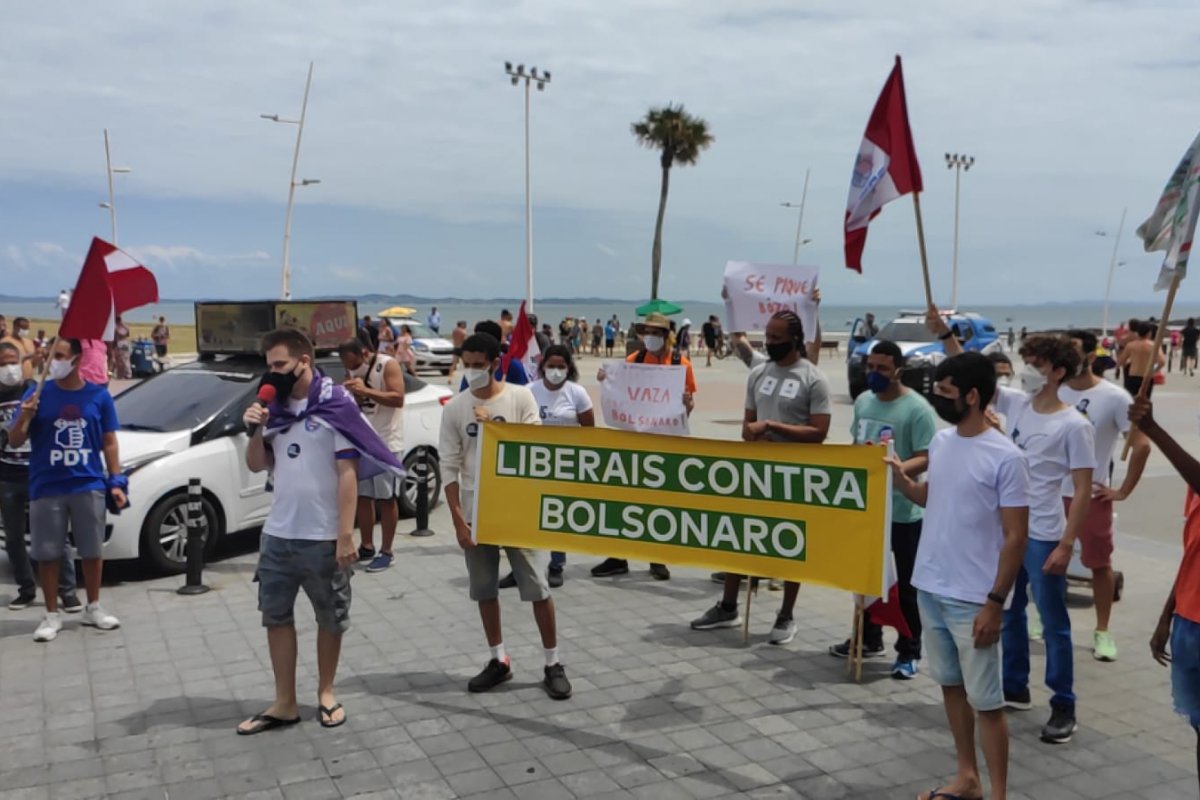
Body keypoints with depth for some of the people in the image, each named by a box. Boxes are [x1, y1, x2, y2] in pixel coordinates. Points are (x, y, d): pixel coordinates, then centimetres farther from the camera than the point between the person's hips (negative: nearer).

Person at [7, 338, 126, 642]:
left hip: (89, 486, 1)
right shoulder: (38, 393, -1)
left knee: (93, 550, 9)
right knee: (47, 554, 5)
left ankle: (93, 608, 25)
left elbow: (109, 442, 7)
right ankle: (51, 615, 18)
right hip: (46, 488, 0)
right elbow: (14, 442, 1)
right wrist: (24, 418, -20)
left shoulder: (99, 396, 1)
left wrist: (116, 482, 1)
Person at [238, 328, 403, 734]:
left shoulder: (335, 405, -11)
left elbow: (348, 473, -14)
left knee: (330, 619, 10)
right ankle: (284, 703, 22)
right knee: (276, 617, 11)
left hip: (322, 538, -6)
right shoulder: (276, 407, 7)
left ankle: (325, 694, 27)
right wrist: (255, 430, -6)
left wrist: (345, 536, -19)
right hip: (277, 535, 6)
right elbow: (257, 465, 15)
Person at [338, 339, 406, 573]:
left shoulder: (388, 365, -12)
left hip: (387, 443, -6)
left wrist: (366, 390, -27)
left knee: (386, 498, -1)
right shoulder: (352, 371, 7)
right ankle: (367, 547, 20)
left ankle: (386, 552, 6)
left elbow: (398, 399, -21)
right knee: (363, 496, 9)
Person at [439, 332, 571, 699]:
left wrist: (495, 426, -15)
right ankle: (498, 660, 26)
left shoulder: (520, 397, -5)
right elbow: (449, 466, -1)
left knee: (537, 587, 1)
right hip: (475, 512, 2)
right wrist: (458, 518, -6)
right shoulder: (455, 407, -1)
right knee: (484, 590, 11)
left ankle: (553, 664, 12)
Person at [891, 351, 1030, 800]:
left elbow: (1015, 537, -14)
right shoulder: (941, 440, 5)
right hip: (930, 587, 7)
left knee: (985, 700, 3)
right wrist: (901, 480, -2)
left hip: (973, 599, -7)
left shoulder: (1005, 457, -16)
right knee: (950, 684, 18)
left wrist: (995, 602, -15)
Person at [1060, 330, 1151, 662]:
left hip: (1092, 496, -3)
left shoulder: (1114, 397, -10)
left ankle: (1102, 631, 19)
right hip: (1050, 492, 3)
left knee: (1100, 564, 7)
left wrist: (1124, 491, -9)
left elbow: (1141, 445, -9)